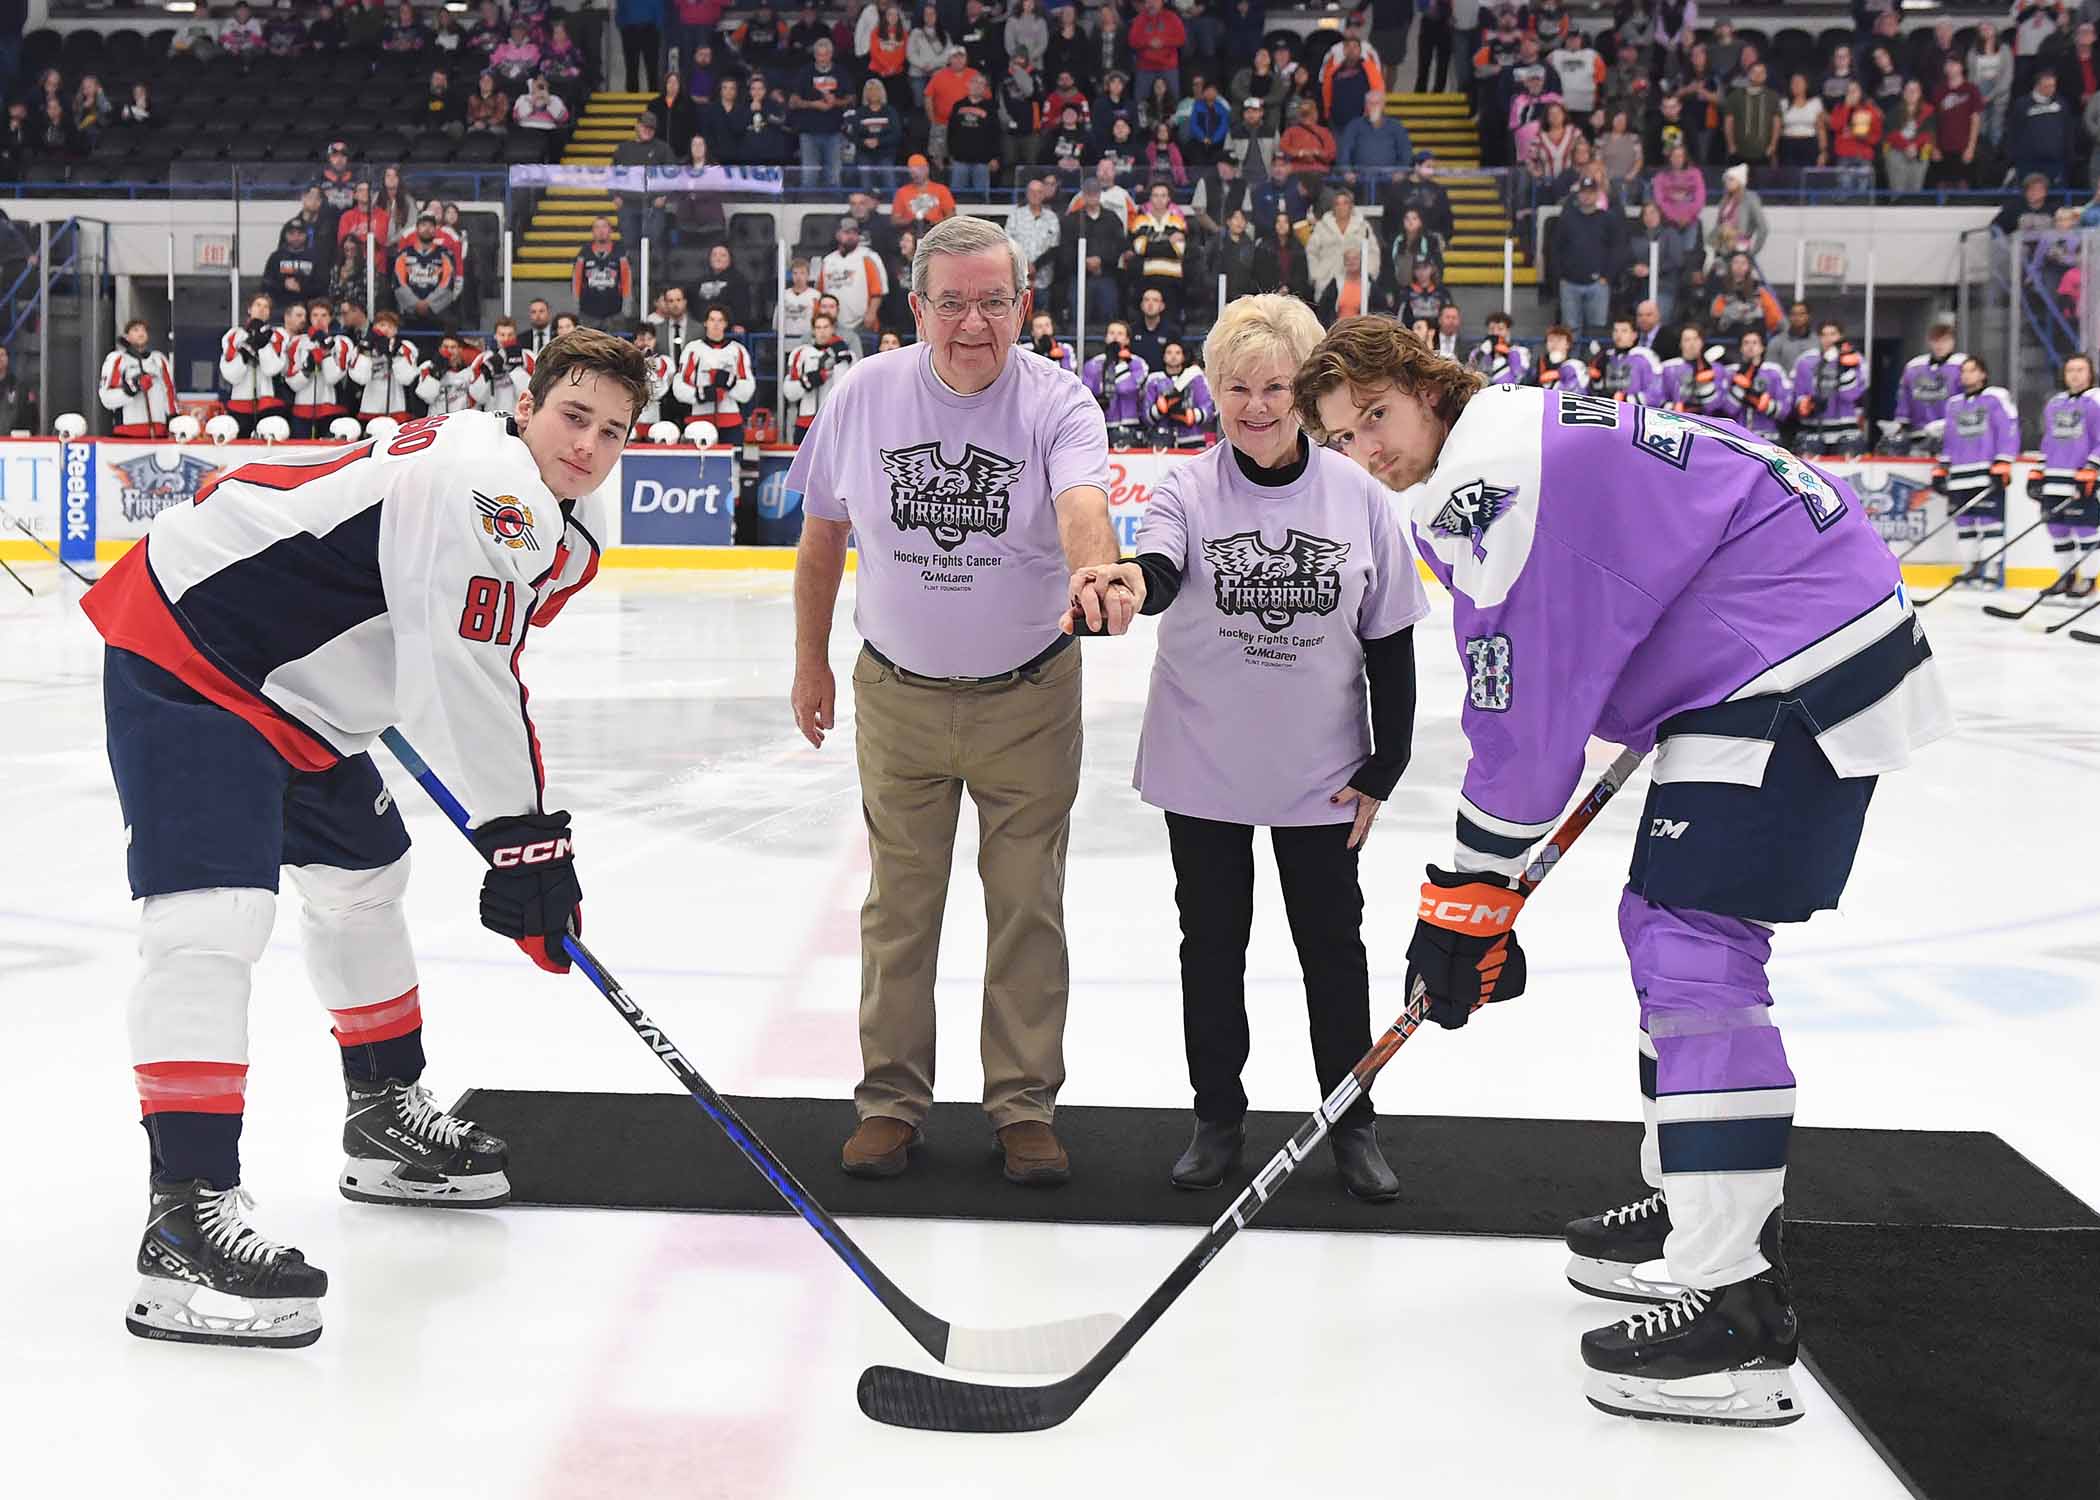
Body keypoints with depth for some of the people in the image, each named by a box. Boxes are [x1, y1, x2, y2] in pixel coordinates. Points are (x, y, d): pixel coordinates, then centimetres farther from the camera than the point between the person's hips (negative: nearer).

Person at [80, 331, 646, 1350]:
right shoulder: (484, 482, -23)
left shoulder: (552, 534, 10)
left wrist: (533, 835, 14)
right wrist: (519, 839, -20)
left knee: (364, 878, 23)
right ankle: (185, 1220, -25)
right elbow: (464, 682, -26)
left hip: (296, 689, 12)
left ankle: (385, 1118, 41)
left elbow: (484, 680, 18)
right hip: (186, 656, -12)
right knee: (216, 918, -22)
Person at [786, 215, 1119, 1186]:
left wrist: (1096, 571, -57)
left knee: (1027, 905, 9)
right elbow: (822, 534, 4)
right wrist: (810, 661, 9)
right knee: (899, 905, 12)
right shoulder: (865, 396, -8)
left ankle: (1024, 1103, 23)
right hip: (899, 694, 2)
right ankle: (892, 1098, 26)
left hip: (1028, 697, -1)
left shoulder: (1055, 402, -15)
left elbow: (1082, 505, -35)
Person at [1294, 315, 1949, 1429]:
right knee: (1665, 922, 17)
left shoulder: (1493, 478, -18)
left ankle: (1736, 1309, -16)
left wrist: (1467, 898, -12)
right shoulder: (1512, 441, 15)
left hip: (1798, 662, -11)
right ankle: (1699, 1205, 29)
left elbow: (1522, 715, -19)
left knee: (1694, 947, -16)